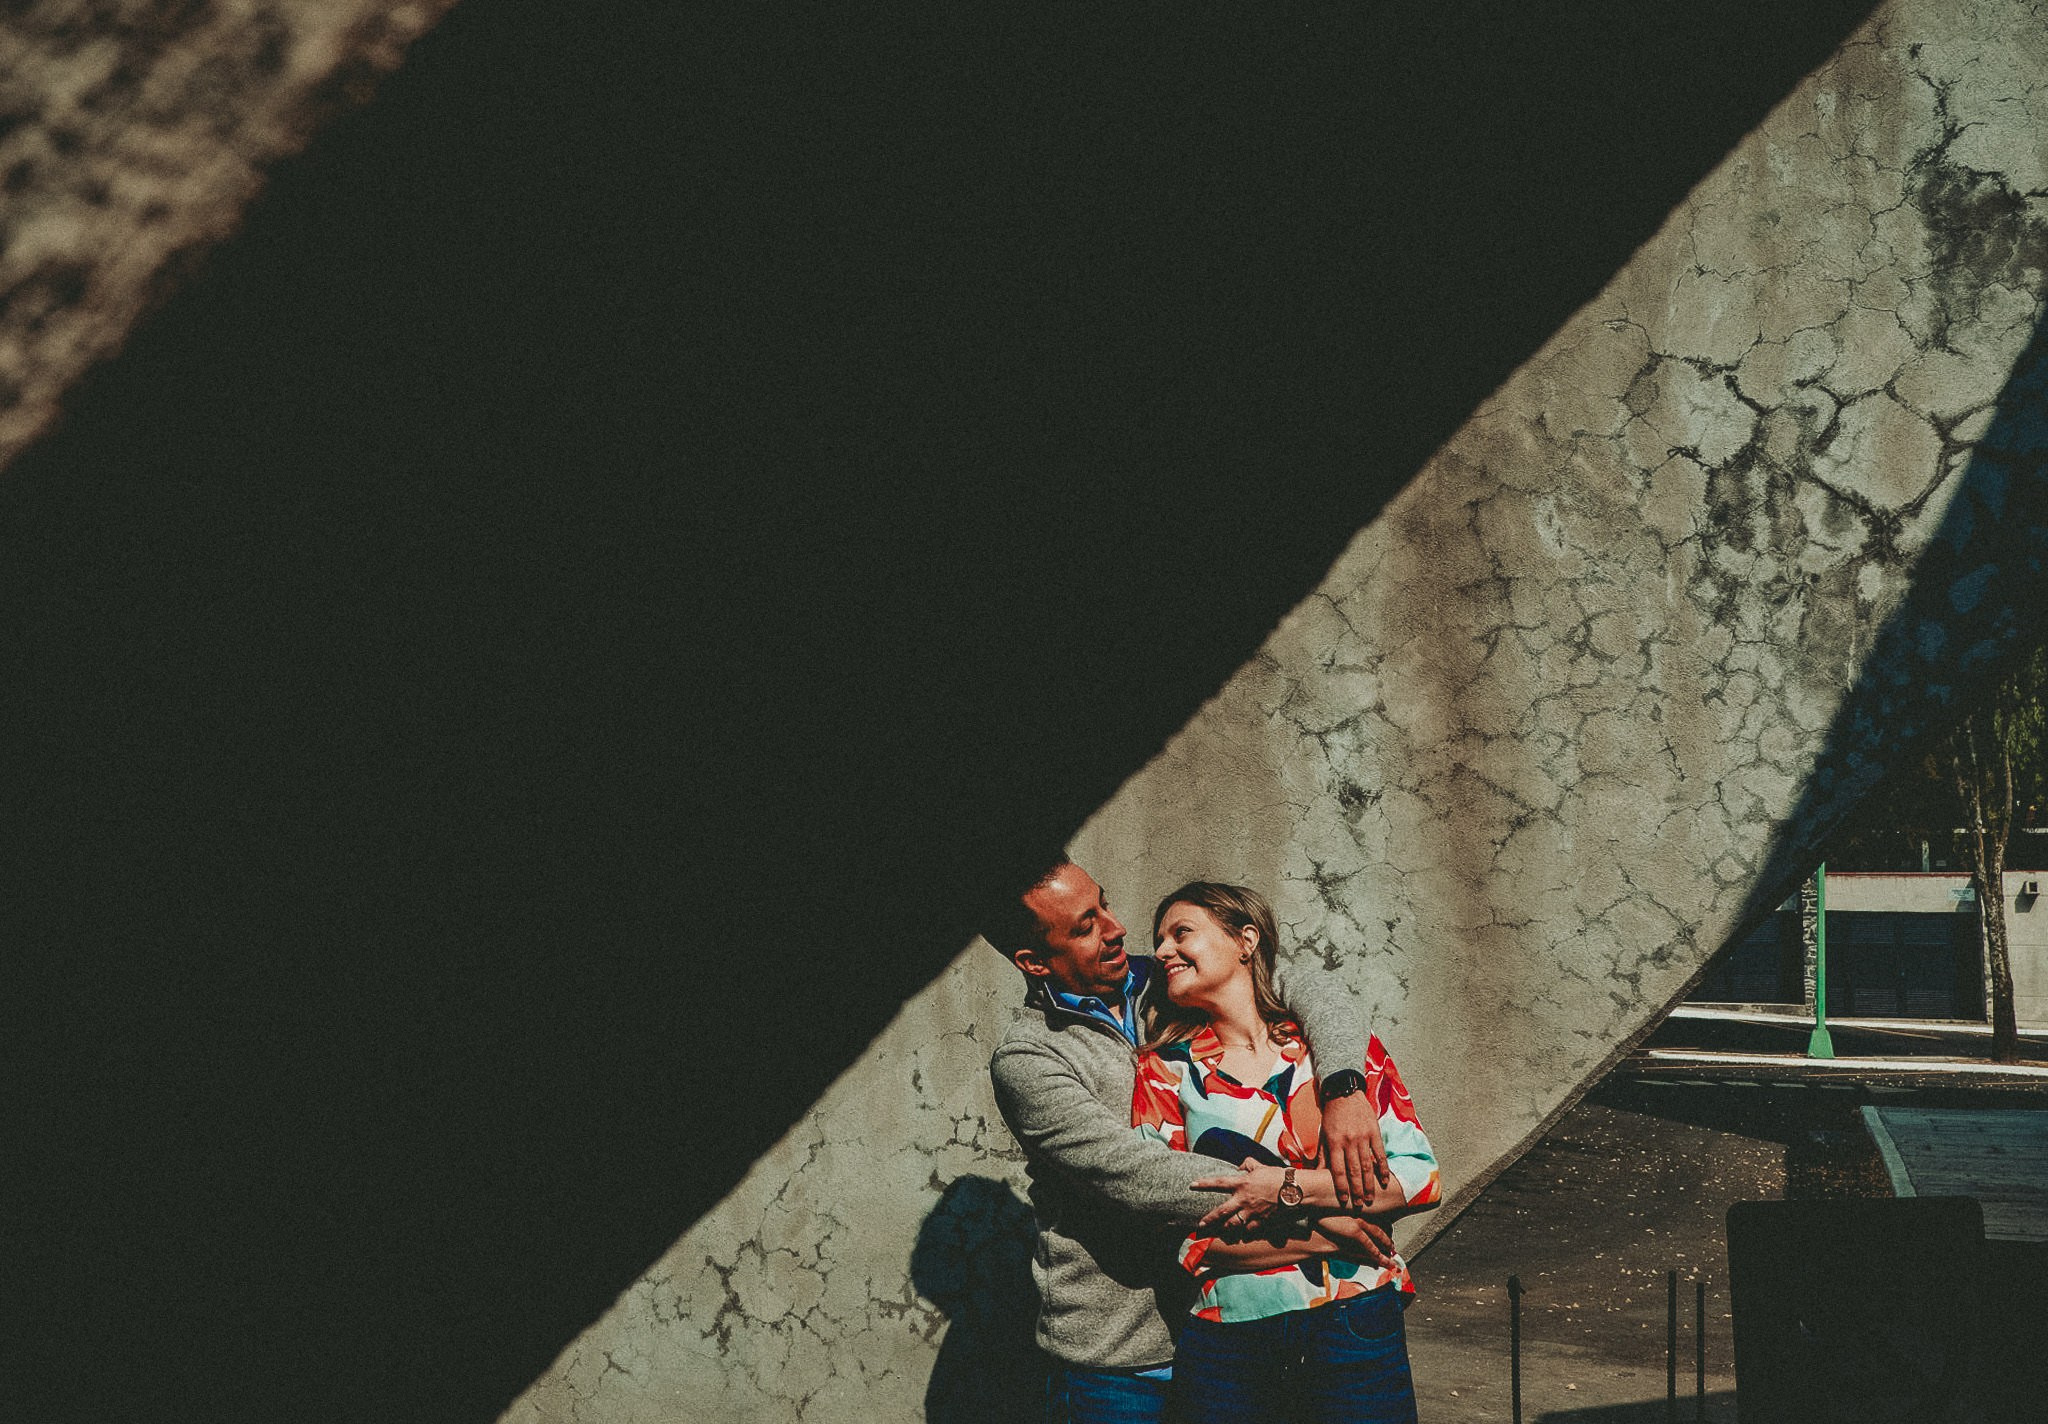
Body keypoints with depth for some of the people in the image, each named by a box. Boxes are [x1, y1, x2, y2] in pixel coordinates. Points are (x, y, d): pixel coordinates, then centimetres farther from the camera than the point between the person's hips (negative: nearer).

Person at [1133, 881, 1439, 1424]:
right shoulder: (1165, 1071, 2)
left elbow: (1422, 1175, -3)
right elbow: (1176, 1240, -5)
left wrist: (1289, 1188, -15)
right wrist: (1328, 1235, -11)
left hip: (1355, 1328, 0)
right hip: (1227, 1339, 0)